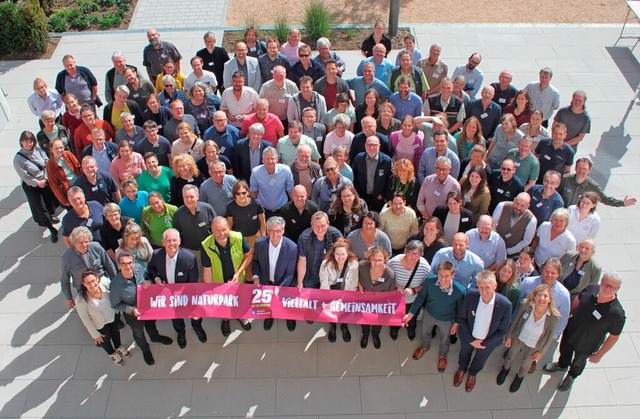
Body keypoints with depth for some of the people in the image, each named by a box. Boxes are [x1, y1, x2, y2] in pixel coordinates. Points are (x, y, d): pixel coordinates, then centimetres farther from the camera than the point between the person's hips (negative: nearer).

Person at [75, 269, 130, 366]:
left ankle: (119, 347, 66)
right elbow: (85, 319, -20)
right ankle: (112, 354, 63)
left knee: (116, 332, 32)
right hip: (100, 325, -2)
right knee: (105, 340, 28)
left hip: (114, 315, 2)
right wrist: (95, 334, -9)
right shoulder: (80, 300, -38)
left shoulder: (105, 282, -35)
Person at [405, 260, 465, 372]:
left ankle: (442, 355, 63)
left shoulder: (459, 291, -38)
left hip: (447, 320, -1)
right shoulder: (430, 280, -35)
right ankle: (425, 346, 67)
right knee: (425, 332, 33)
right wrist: (410, 314, -12)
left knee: (445, 339, 30)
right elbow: (421, 297, -15)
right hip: (429, 314, 1)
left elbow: (460, 310, -16)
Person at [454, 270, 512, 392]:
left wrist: (483, 343, -19)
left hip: (489, 341, 0)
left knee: (481, 358, 30)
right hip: (468, 336, 0)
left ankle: (472, 374, 64)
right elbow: (462, 318, -14)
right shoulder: (470, 296, -32)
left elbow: (502, 330, -19)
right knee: (465, 353, 31)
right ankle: (462, 369, 65)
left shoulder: (505, 305, -35)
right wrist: (471, 340, -16)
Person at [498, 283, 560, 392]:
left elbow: (550, 336, -15)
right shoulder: (526, 305, -31)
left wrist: (541, 352, -4)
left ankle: (519, 377, 62)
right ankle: (506, 369, 64)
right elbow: (516, 320, -11)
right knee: (510, 357, 29)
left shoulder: (554, 317, -33)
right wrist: (509, 336, 0)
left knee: (525, 365, 28)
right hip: (518, 338, 1)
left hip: (533, 346, 0)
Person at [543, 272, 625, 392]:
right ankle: (562, 365, 68)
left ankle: (571, 376, 63)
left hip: (586, 346, -3)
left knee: (578, 362, 30)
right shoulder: (591, 289, -26)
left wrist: (599, 355, -11)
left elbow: (614, 337, -22)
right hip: (570, 331, 3)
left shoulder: (617, 314, -38)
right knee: (565, 351, 34)